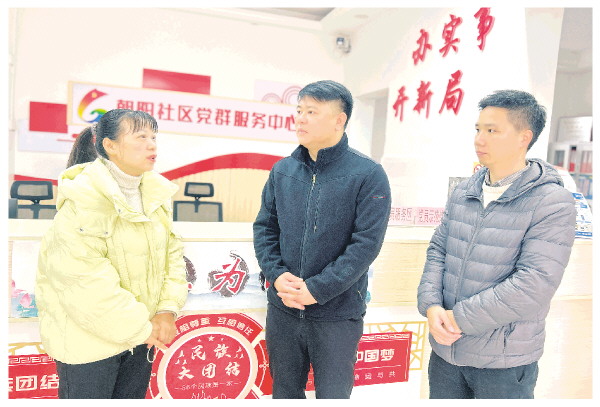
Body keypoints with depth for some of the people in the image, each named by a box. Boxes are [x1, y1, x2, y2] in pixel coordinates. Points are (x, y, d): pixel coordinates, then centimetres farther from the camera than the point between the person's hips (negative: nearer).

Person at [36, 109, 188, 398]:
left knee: (132, 395, 20)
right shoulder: (83, 198, -19)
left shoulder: (156, 192, 1)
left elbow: (172, 251, 1)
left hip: (140, 331, 6)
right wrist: (140, 328, -18)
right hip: (87, 338, -6)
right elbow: (86, 281, -23)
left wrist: (167, 310, -9)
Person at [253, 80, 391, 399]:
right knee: (284, 393, 21)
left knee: (333, 395, 15)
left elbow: (366, 244, -15)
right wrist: (276, 274, -10)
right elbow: (264, 228, 6)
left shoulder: (368, 175, -10)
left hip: (337, 315, -3)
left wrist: (317, 289, -18)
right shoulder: (282, 170, 4)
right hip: (282, 309, 4)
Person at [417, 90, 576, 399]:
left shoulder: (552, 203, -14)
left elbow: (535, 284, -21)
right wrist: (431, 306, -11)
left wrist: (459, 318, -18)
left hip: (504, 362, -4)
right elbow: (437, 250, 5)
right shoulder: (463, 193, 3)